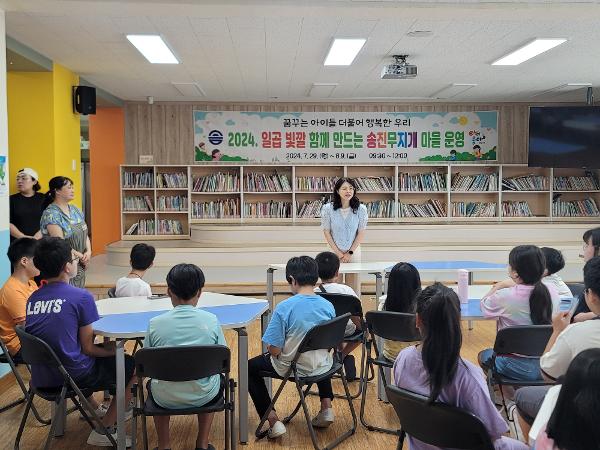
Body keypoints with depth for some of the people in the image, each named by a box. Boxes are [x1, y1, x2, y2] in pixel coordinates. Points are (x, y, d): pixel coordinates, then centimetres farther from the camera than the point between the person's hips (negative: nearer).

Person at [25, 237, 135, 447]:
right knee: (132, 366, 9)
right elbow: (88, 348, -12)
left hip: (41, 379, 7)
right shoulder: (81, 296, -16)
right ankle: (104, 430, 9)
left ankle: (94, 408, 50)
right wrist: (112, 350, 7)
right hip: (71, 377, -7)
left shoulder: (32, 298, 3)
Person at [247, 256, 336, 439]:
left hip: (291, 367, -4)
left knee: (250, 368, 22)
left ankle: (273, 421, 11)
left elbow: (274, 350, -20)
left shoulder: (284, 307, -23)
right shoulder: (328, 306, -9)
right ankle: (326, 407, 26)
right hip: (320, 368, 5)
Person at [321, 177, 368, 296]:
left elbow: (361, 233, -2)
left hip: (354, 252, 1)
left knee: (354, 287, 3)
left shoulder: (361, 209, -7)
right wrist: (338, 253, -6)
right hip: (335, 251, 0)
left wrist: (350, 253, -6)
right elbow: (326, 232, -3)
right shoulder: (327, 209, -8)